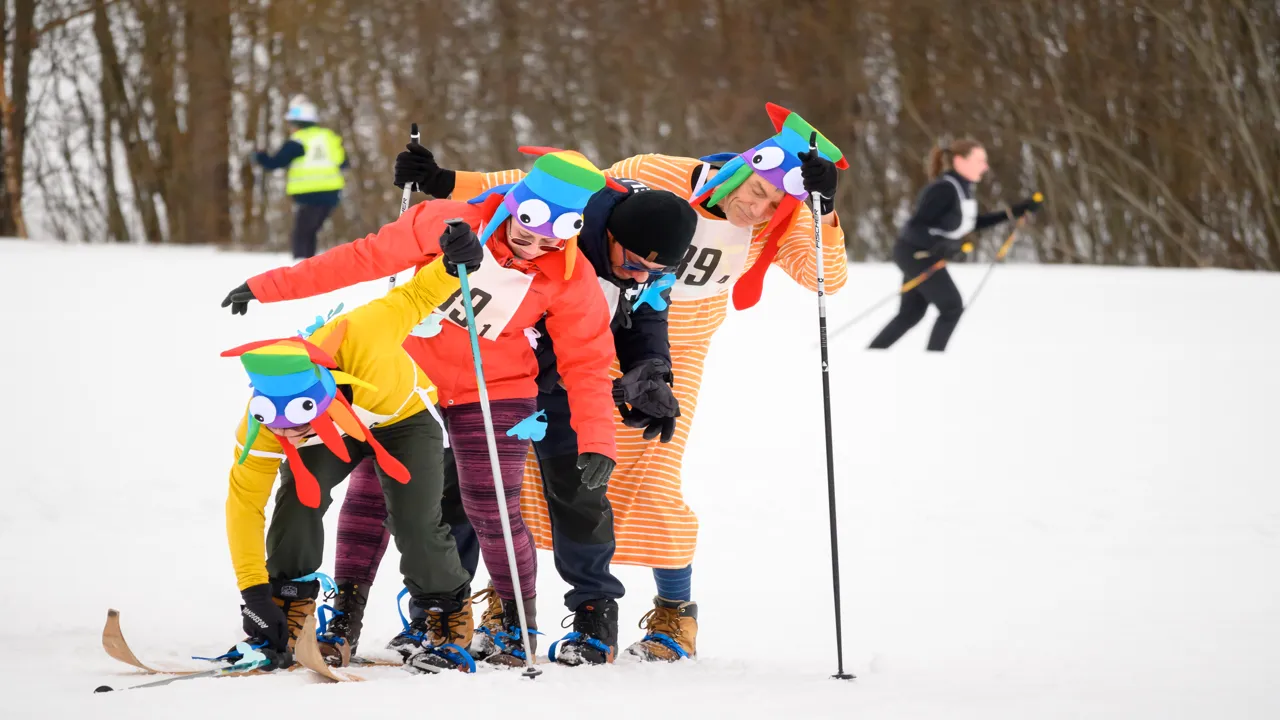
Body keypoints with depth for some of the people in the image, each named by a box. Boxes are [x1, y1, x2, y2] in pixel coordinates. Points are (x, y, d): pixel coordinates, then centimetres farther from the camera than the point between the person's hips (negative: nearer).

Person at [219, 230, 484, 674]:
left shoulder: (358, 341, -46)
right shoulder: (259, 428, -35)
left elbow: (412, 300, -27)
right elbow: (245, 503, -25)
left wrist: (450, 268, -46)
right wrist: (254, 593, -28)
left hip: (404, 416, -2)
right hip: (334, 432, 2)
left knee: (415, 523, -16)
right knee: (298, 499, -23)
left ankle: (450, 622, 9)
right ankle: (285, 623, -4)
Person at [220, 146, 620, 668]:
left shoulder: (570, 281, -16)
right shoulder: (453, 225, -19)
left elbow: (587, 362, -11)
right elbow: (368, 258, -15)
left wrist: (596, 441, -25)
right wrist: (272, 287, -13)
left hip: (491, 394, -1)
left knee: (490, 512, -9)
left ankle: (519, 625, 14)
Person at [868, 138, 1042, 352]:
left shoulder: (962, 188, 5)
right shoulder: (944, 189, -24)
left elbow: (972, 223, 17)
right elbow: (916, 225, -25)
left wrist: (1014, 212, 14)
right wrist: (938, 246, -41)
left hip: (926, 255, 10)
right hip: (915, 254, -10)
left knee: (911, 314, 15)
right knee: (952, 307, -8)